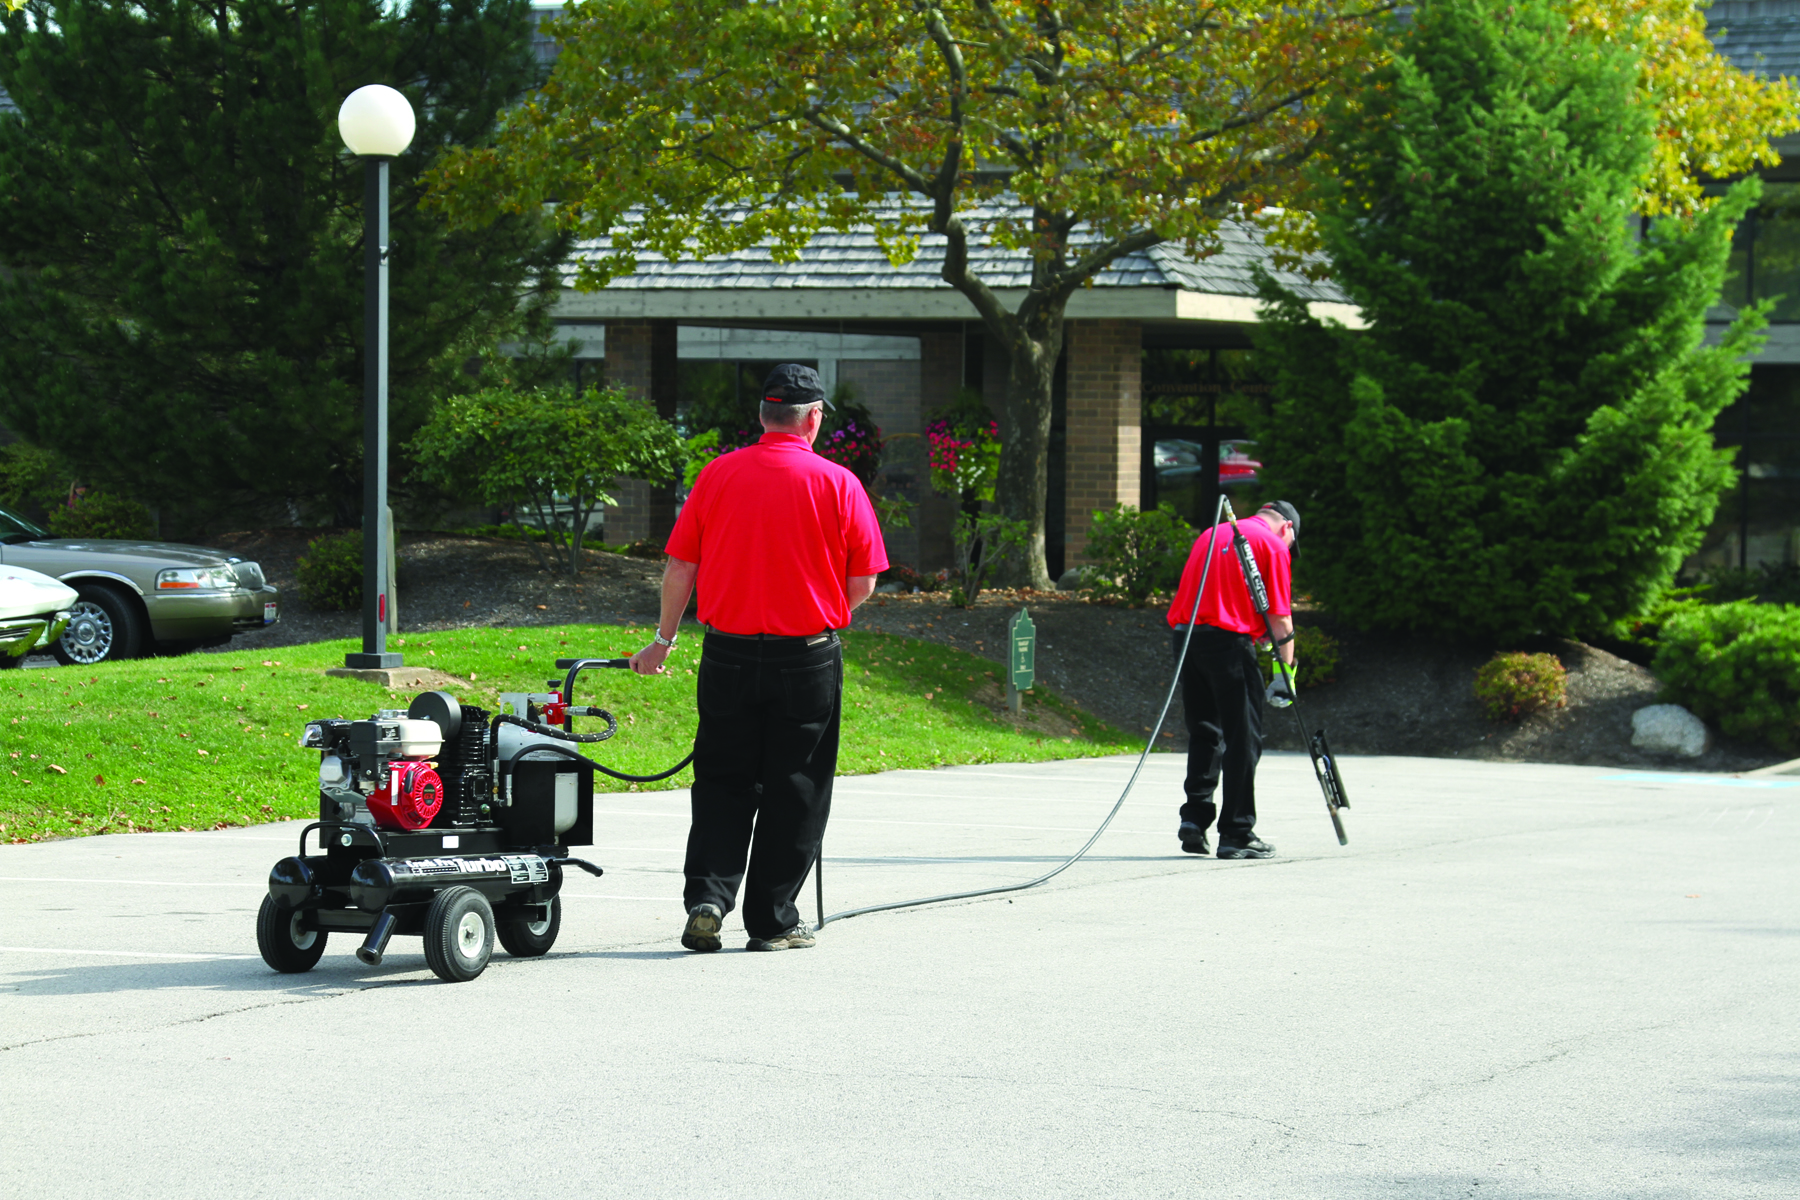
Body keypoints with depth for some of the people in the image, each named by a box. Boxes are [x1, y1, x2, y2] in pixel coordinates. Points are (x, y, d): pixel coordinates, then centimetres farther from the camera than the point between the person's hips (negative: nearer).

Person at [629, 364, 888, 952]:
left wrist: (664, 639, 15)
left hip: (728, 654, 2)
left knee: (722, 785, 13)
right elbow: (863, 583, -4)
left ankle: (707, 897, -2)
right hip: (808, 658, -2)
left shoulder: (717, 474, 0)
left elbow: (680, 567, 2)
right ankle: (773, 921, 11)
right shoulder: (837, 484, -6)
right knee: (793, 792, 8)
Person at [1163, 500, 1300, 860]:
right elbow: (1279, 615, -3)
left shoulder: (1212, 534, 22)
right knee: (1242, 738, 1)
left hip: (1185, 633, 6)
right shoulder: (1274, 545, 2)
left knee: (1204, 732, 17)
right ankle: (1236, 834, 1)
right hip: (1230, 639, -6)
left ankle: (1194, 817, 7)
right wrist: (1285, 671, -1)